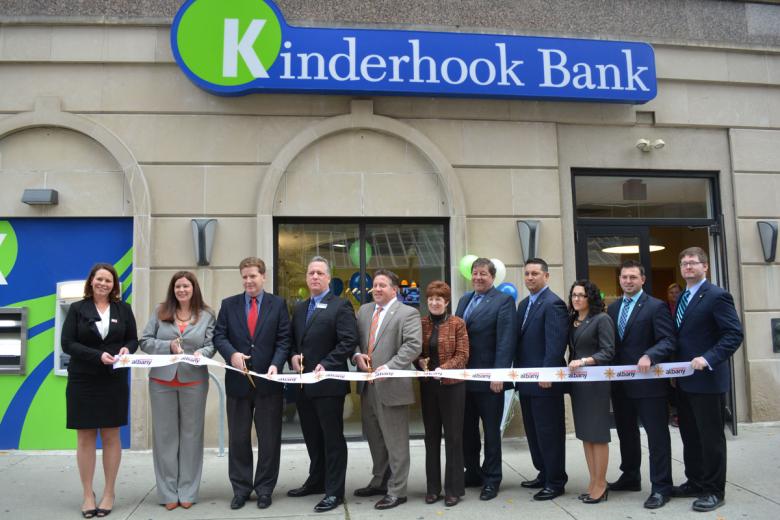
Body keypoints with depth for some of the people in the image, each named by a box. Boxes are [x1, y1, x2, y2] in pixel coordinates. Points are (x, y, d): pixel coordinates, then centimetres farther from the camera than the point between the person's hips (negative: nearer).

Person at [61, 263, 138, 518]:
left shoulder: (123, 309, 5)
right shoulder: (77, 309, 0)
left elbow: (133, 339, 10)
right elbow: (67, 343, -6)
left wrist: (127, 349, -14)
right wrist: (98, 355, -19)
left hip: (114, 382, 1)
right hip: (82, 382, -1)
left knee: (111, 436, 7)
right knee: (85, 438, 6)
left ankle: (109, 493, 18)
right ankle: (88, 494, 17)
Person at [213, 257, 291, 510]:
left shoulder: (278, 304, 2)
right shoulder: (228, 304, 7)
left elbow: (284, 340, -2)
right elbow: (219, 336, 1)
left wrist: (276, 364, -18)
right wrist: (232, 353, -18)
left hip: (268, 380, -1)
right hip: (238, 380, 2)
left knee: (269, 438, 7)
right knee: (238, 438, 10)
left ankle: (264, 489, 21)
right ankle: (240, 489, 23)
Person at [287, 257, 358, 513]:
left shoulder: (341, 306, -7)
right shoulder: (299, 308, 15)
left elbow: (349, 342, -15)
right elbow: (293, 339, 19)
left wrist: (325, 365, -21)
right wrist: (293, 356, -2)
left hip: (328, 383, -7)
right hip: (304, 383, 7)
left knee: (333, 438, 2)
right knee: (312, 437, 18)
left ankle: (334, 491, 12)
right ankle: (317, 480, 34)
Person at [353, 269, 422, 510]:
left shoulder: (408, 313, -7)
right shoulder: (364, 310, 13)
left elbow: (413, 345, -17)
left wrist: (389, 366, -25)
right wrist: (357, 355, -7)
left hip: (391, 385, -7)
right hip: (367, 385, 7)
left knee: (395, 442, 3)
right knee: (374, 439, 19)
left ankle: (397, 491, 13)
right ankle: (379, 482, 34)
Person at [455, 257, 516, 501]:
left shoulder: (503, 301, -7)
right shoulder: (464, 300, 13)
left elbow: (506, 341, -15)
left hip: (488, 379, -6)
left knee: (491, 430, 8)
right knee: (467, 429, 14)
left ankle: (491, 479, 21)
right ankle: (472, 472, 30)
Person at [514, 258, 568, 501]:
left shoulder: (553, 304, -13)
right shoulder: (524, 304, 15)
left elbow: (556, 343, -19)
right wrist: (518, 371, 12)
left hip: (545, 381, -9)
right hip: (526, 380, 9)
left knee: (549, 432, 2)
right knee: (533, 431, 17)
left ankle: (556, 481, 15)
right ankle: (543, 473, 31)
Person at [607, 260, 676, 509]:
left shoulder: (656, 306, -7)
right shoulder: (612, 308, 12)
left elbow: (668, 341, -15)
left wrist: (649, 356, -31)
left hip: (648, 381, -6)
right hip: (620, 383, 7)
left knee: (657, 435, 2)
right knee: (626, 432, 18)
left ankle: (661, 487, 11)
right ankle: (630, 477, 33)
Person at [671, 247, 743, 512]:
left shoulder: (717, 296, -11)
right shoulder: (682, 298, 14)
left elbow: (735, 334, -17)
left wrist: (708, 359, -26)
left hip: (707, 379, -8)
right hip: (685, 380, 8)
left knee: (711, 437, 3)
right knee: (690, 436, 16)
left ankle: (714, 491, 15)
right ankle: (695, 483, 28)